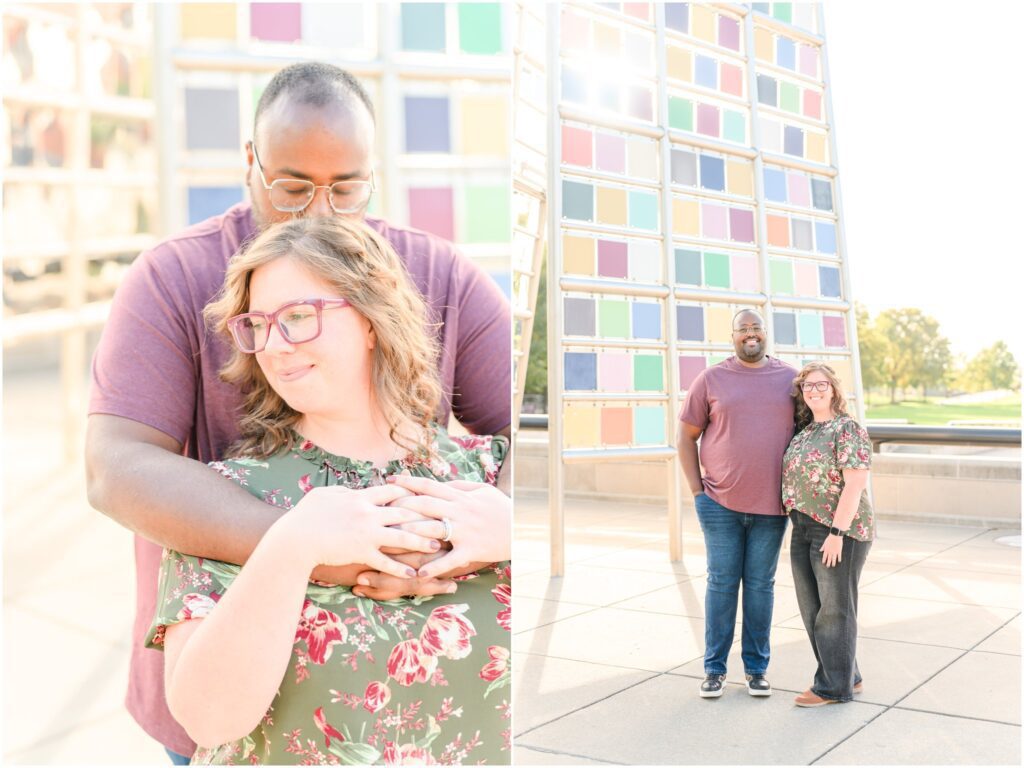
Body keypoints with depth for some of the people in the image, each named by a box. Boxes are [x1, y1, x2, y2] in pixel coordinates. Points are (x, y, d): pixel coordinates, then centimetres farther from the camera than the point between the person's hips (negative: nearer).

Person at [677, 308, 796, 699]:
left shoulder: (790, 378, 4)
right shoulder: (711, 379, 1)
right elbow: (686, 436, 5)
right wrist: (696, 490, -1)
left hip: (770, 505, 1)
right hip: (721, 503, -1)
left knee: (760, 584, 9)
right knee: (722, 582, 5)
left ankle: (756, 667, 20)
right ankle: (714, 668, 16)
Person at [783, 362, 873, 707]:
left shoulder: (847, 430, -12)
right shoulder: (805, 431, 12)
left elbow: (855, 485, -18)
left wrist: (837, 532, -22)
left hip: (839, 530, -8)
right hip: (804, 531, 8)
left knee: (834, 608, 2)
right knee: (812, 608, 13)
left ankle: (835, 685, 15)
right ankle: (848, 677, 27)